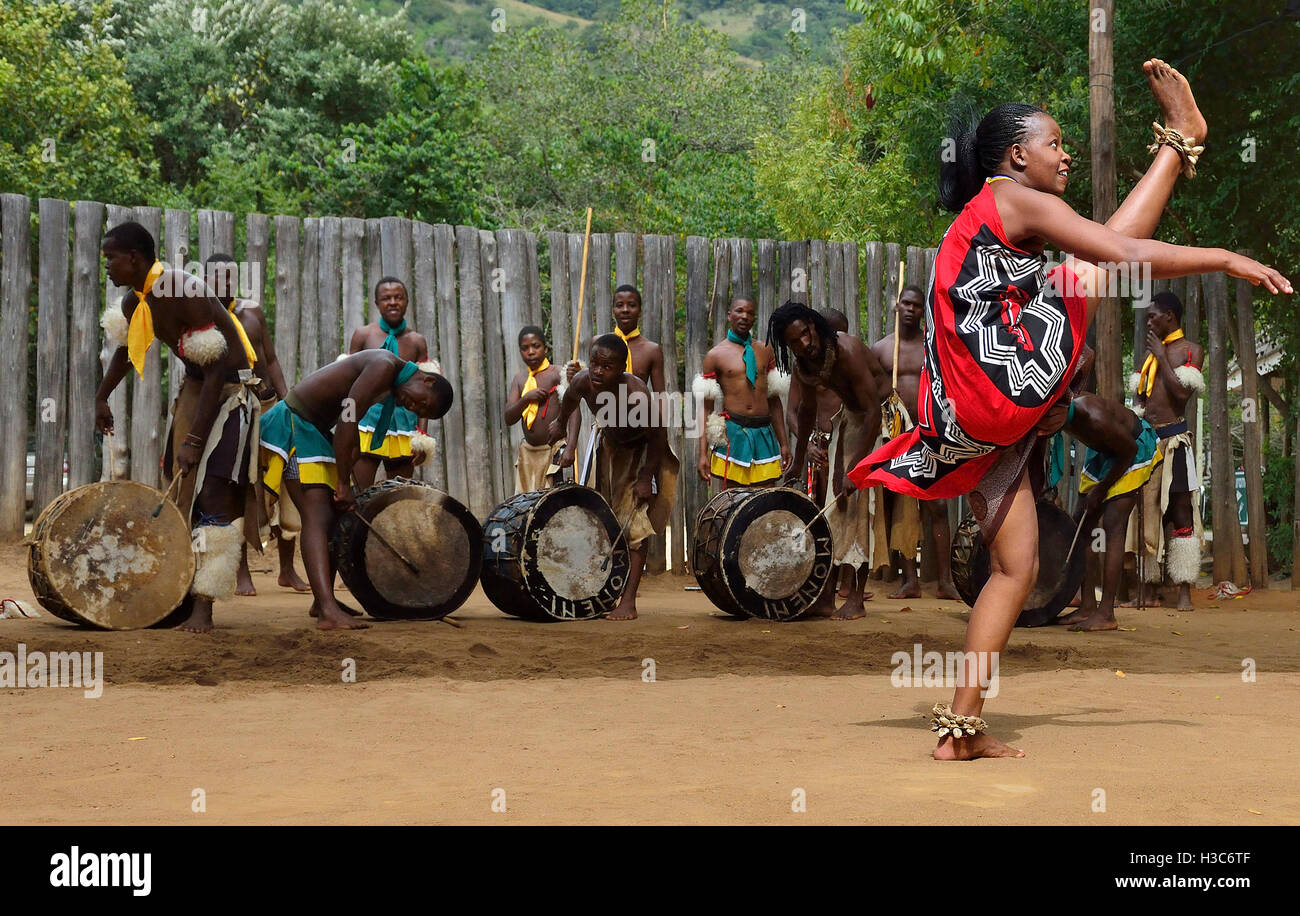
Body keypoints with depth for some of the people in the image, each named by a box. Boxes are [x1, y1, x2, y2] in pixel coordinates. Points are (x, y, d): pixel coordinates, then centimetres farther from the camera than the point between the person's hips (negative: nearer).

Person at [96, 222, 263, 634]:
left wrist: (195, 439, -28)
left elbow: (216, 372, -28)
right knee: (179, 491, 11)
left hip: (229, 389, -9)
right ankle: (183, 589, 22)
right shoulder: (136, 301, -1)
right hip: (194, 387, 9)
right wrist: (101, 399, 28)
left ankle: (203, 608, -17)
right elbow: (124, 350, 21)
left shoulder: (185, 293, -27)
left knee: (214, 497, -14)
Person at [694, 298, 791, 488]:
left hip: (764, 434, 3)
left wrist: (783, 443, 15)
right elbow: (706, 409, 2)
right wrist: (703, 454, -5)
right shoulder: (715, 355, 3)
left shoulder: (765, 350, 14)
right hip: (732, 434, -3)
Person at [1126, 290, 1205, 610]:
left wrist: (1162, 358, -8)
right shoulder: (1151, 352, 19)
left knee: (1180, 509, -6)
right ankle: (1151, 587, 9)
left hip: (1174, 438, -6)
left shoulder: (1191, 350, 0)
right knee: (1146, 510, 5)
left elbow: (1182, 393, -14)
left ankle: (1184, 591, -7)